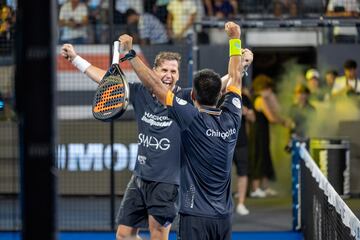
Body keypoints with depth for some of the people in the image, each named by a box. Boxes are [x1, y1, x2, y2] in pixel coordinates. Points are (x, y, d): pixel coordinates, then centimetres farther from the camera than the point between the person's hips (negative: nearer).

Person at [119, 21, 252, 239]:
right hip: (224, 217, 6)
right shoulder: (231, 118, 3)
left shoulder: (193, 118, -12)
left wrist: (131, 53, -5)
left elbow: (154, 84, -11)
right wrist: (235, 39, 30)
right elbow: (236, 77, 19)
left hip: (196, 215, -6)